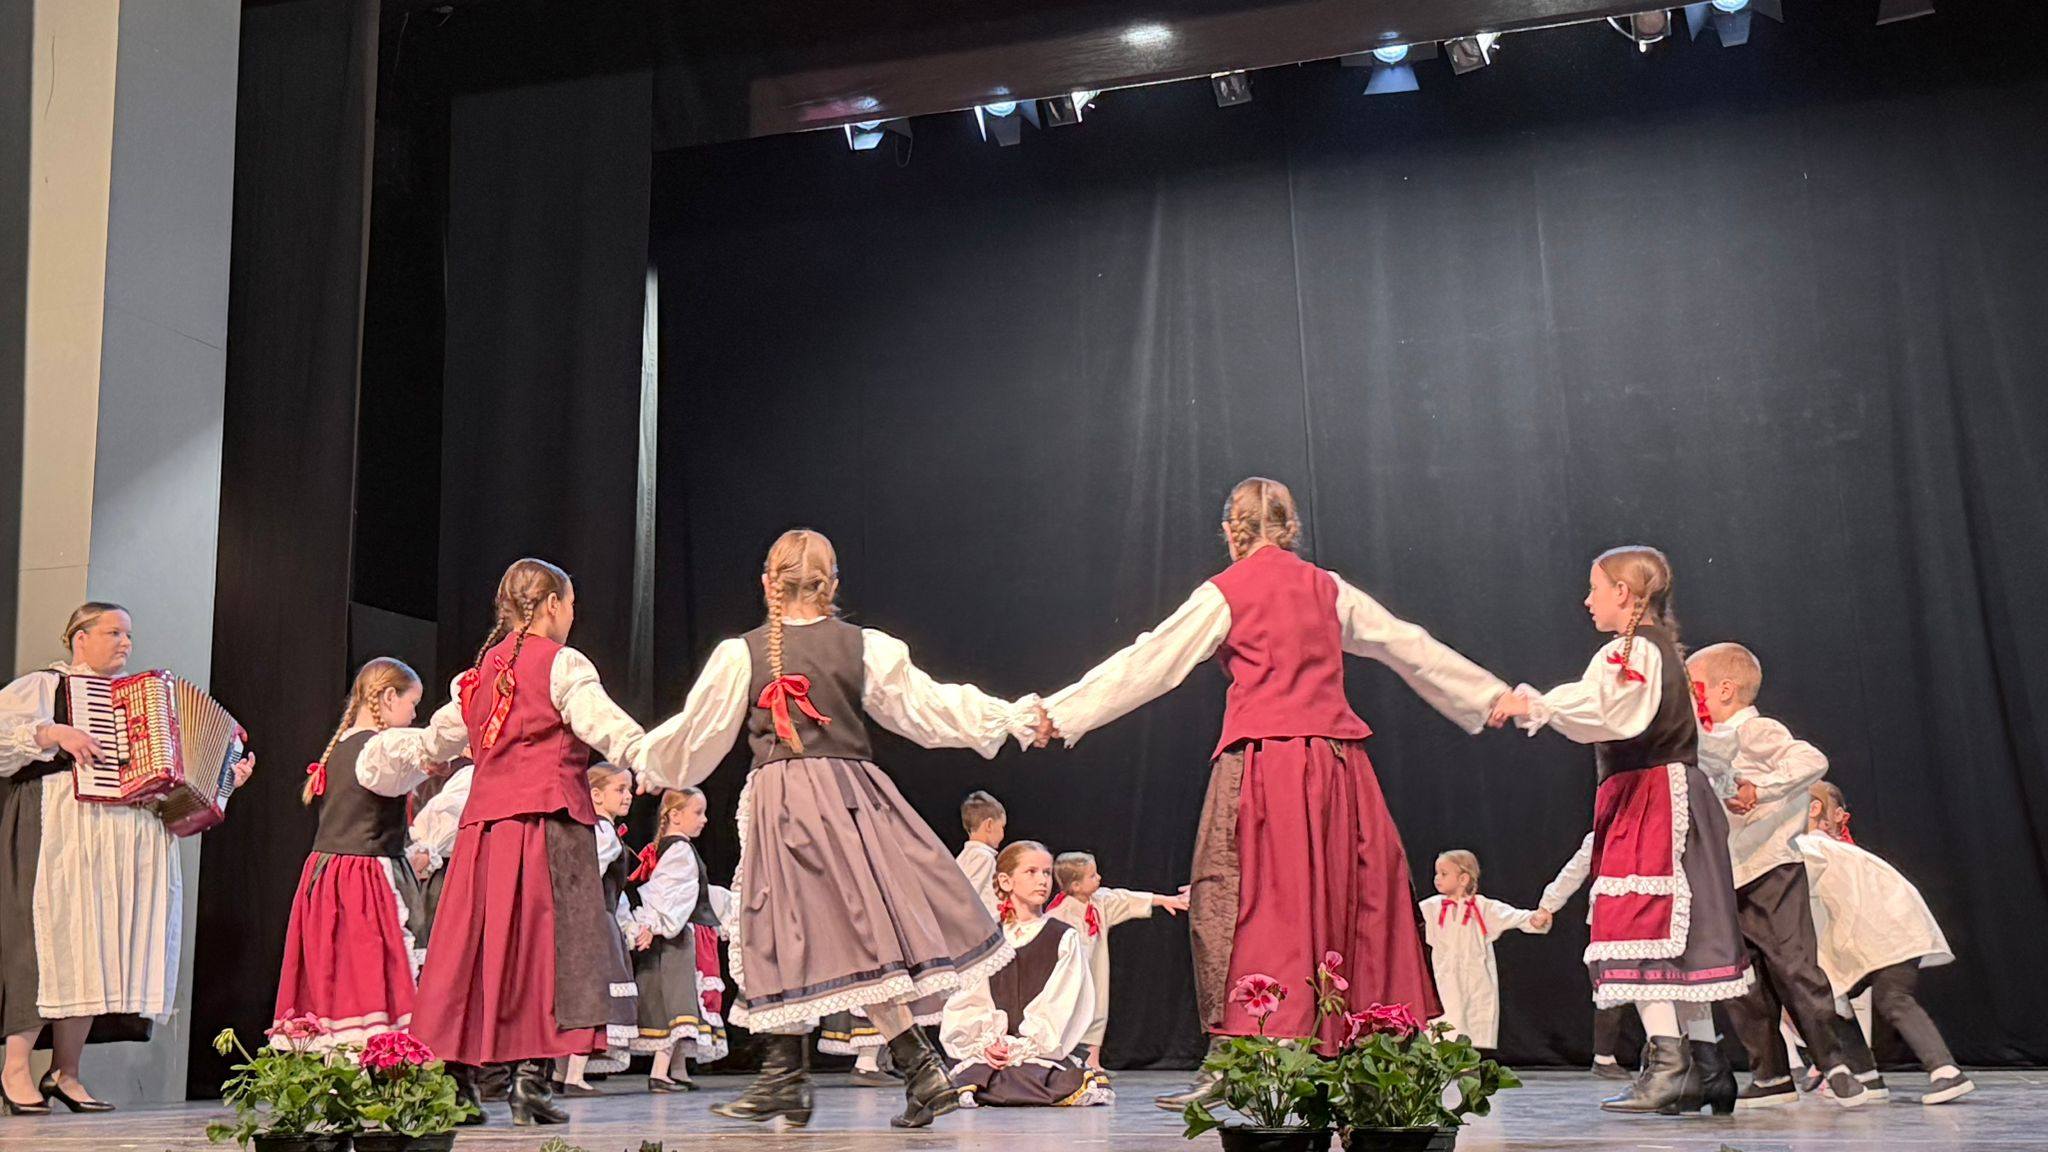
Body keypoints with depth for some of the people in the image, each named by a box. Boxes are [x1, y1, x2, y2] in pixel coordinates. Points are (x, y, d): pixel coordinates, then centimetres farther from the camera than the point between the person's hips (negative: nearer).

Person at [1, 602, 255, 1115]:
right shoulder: (42, 686, 7)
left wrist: (226, 777, 13)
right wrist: (52, 733, -18)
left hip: (128, 847, 6)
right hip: (61, 833, -6)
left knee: (96, 950, 2)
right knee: (50, 942, -10)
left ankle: (65, 1073, 6)